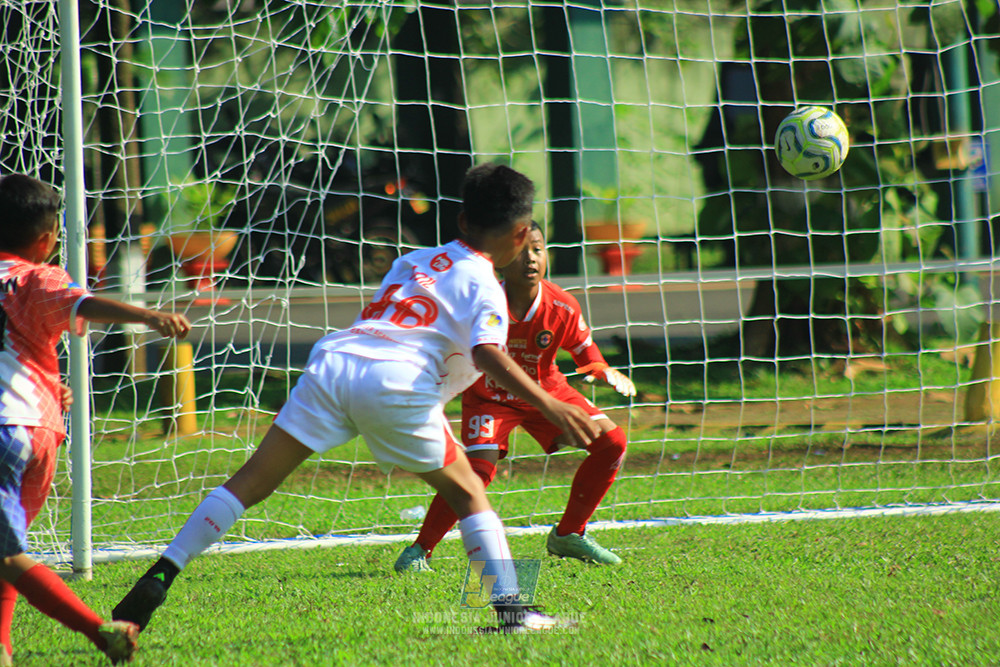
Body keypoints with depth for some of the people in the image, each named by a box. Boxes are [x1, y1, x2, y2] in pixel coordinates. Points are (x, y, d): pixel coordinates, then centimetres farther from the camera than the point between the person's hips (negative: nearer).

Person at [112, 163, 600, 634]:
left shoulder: (411, 260, 29)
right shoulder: (484, 287, 11)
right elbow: (487, 354, -7)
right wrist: (550, 406, -10)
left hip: (332, 360, 4)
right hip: (397, 382, -4)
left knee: (251, 481, 2)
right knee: (467, 492, 14)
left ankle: (161, 575, -8)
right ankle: (509, 607, 7)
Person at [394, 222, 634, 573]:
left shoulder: (562, 307, -20)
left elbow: (588, 355, -7)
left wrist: (607, 373, -27)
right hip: (489, 395, -4)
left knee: (612, 442, -6)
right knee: (478, 469, -27)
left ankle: (568, 535, 12)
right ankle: (420, 550, -8)